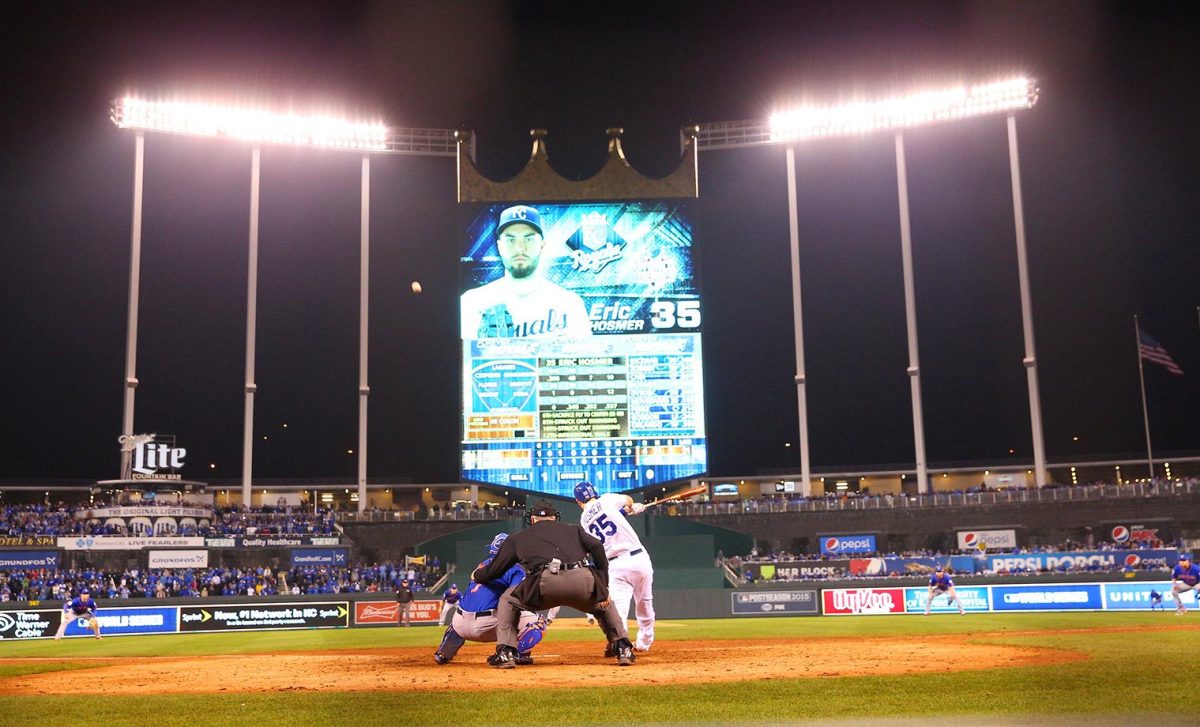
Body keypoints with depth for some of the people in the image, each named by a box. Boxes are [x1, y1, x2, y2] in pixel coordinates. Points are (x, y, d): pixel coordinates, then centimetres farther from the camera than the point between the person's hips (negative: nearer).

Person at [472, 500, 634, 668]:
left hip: (545, 583, -2)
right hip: (583, 581, 2)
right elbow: (597, 547, 15)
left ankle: (505, 653, 14)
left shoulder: (518, 538, 31)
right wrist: (603, 587, 14)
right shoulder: (573, 529, 32)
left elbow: (493, 570, 30)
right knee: (604, 603, 34)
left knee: (508, 601, 27)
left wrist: (477, 575, 53)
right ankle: (623, 649, 20)